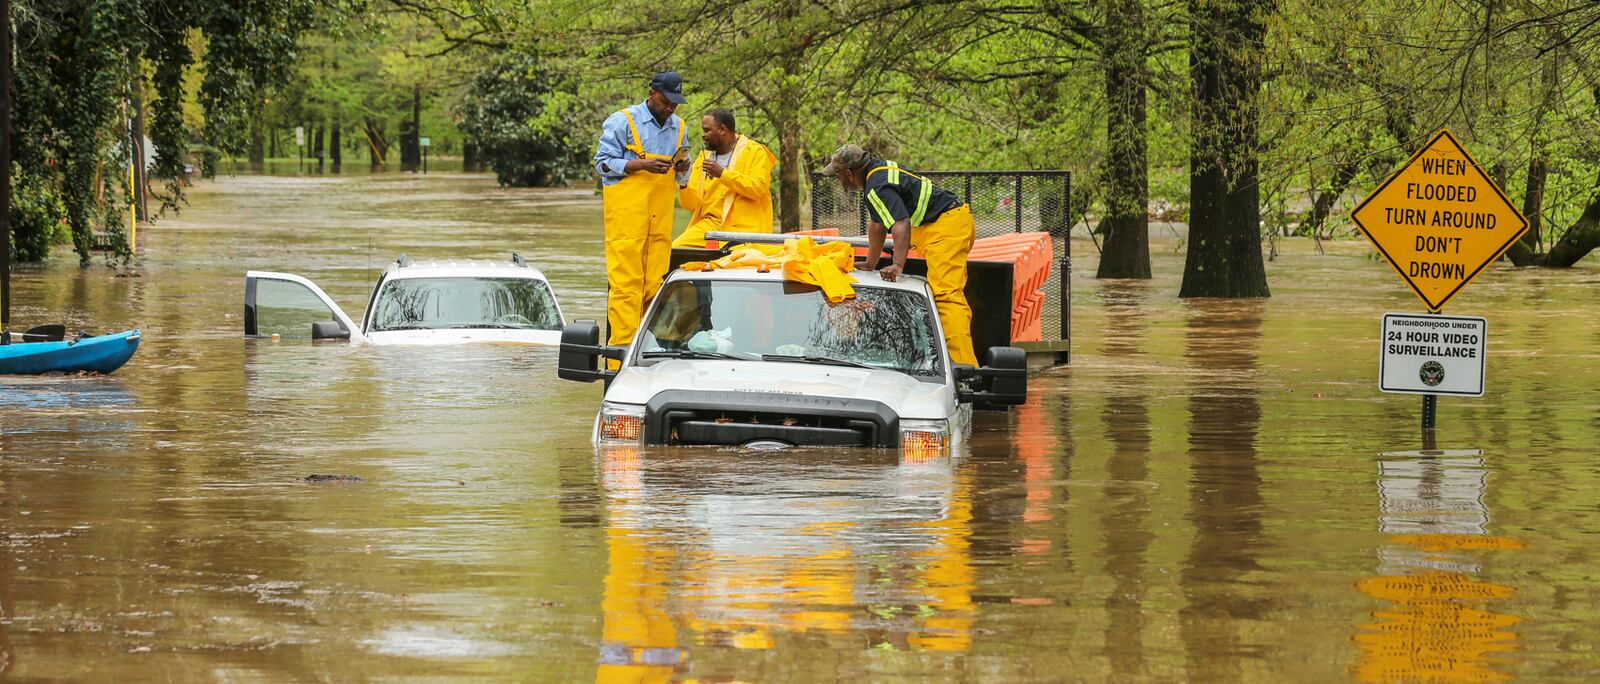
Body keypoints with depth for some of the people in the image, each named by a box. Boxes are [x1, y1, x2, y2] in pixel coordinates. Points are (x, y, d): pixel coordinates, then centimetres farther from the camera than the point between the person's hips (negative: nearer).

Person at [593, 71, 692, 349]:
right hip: (626, 211, -6)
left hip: (661, 214, 6)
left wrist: (683, 168, -1)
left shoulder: (678, 126, 17)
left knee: (655, 281, 2)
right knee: (626, 279, -11)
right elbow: (603, 162, -5)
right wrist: (642, 165, -16)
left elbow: (683, 179, 23)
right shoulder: (622, 122, -1)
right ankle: (622, 345, -13)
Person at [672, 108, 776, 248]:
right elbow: (692, 204, 16)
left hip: (742, 227, -5)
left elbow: (759, 188, -14)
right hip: (709, 224, 5)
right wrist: (683, 185, -5)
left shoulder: (755, 152, 2)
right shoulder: (703, 157, 17)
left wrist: (722, 173, -16)